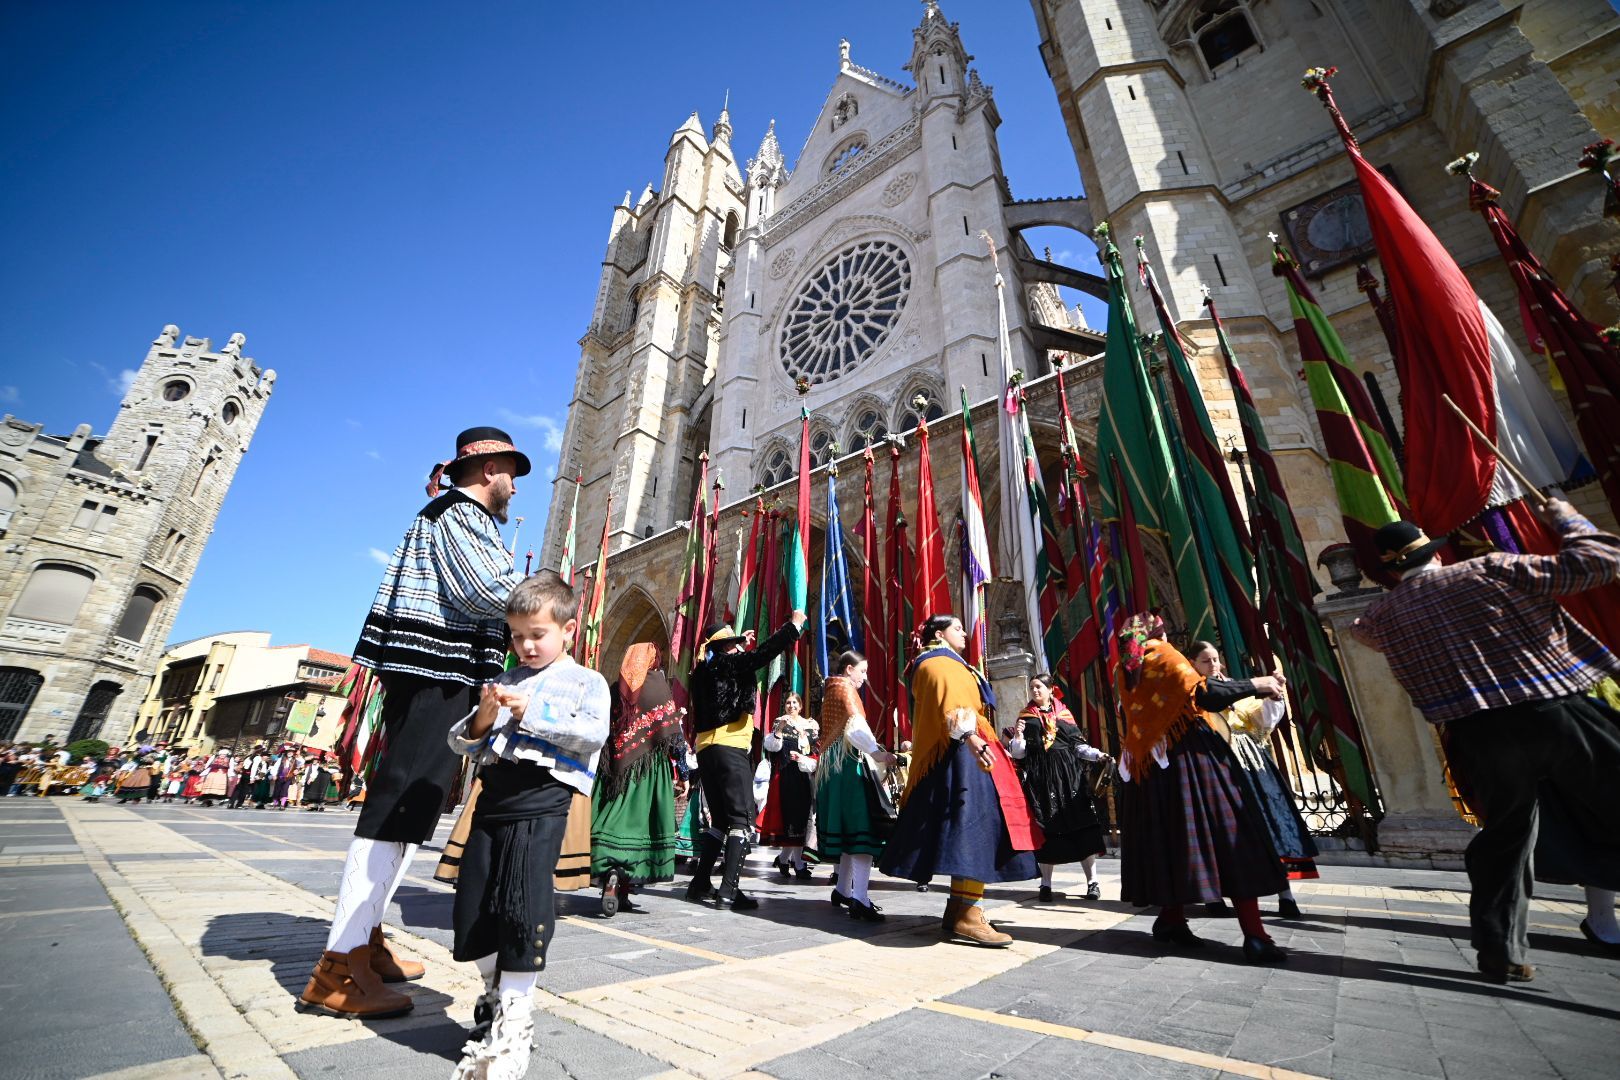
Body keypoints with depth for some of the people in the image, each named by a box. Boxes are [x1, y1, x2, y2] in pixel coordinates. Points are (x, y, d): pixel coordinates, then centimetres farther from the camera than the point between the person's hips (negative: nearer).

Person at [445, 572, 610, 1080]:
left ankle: (514, 1021, 13)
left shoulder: (586, 681, 3)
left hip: (541, 807, -6)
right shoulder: (506, 680, 16)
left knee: (523, 909, -6)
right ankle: (495, 998, 33)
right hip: (492, 804, 6)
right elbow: (461, 743, 16)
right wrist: (482, 718, -7)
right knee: (472, 908, 10)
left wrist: (533, 713, -19)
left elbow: (593, 734, -15)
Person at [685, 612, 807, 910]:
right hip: (729, 749, -8)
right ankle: (728, 891, -7)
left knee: (720, 819, 17)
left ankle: (700, 883, 19)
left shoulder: (705, 671, 15)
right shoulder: (729, 663, -6)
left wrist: (741, 644, 36)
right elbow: (763, 653, -14)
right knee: (742, 820, -4)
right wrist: (793, 625, -6)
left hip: (706, 750, 9)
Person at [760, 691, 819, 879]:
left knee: (801, 814, 0)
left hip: (804, 775, 3)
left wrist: (803, 759, -7)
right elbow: (772, 746, -8)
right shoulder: (779, 723, 7)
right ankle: (798, 863, 2)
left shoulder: (811, 725, 12)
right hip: (785, 776, -2)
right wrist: (779, 728, -21)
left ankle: (784, 857, 17)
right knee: (789, 814, -6)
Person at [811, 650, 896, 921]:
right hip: (849, 761, -10)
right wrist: (876, 752, -28)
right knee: (862, 827, -14)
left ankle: (843, 890, 19)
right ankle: (859, 900, -20)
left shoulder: (832, 689, 24)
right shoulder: (845, 687, -5)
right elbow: (855, 724, -20)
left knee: (848, 827, 13)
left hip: (834, 763, 10)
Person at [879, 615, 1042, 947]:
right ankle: (967, 917, -15)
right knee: (976, 828, -15)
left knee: (970, 832, 9)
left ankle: (957, 911, 12)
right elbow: (951, 705, -24)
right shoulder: (940, 663, -7)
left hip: (960, 755, 11)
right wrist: (970, 738, -38)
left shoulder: (945, 664, 26)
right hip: (962, 755, -11)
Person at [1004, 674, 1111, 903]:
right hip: (1040, 775, -1)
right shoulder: (1025, 716, 9)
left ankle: (1092, 881, 8)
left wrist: (1098, 756, -6)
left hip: (1068, 773, 1)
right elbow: (1018, 753, 6)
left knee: (1081, 824, -3)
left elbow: (1078, 744, 9)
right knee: (1044, 827, 0)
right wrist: (1018, 736, -13)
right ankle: (1046, 884, 10)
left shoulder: (1063, 713, 11)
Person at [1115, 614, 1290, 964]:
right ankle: (1254, 935, -7)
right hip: (1188, 756, -6)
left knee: (1169, 837, 11)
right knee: (1227, 834, -4)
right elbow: (1202, 693, -18)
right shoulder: (1163, 655, -5)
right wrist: (1255, 685, -8)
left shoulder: (1128, 672, 15)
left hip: (1149, 765, 7)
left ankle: (1171, 918, 12)